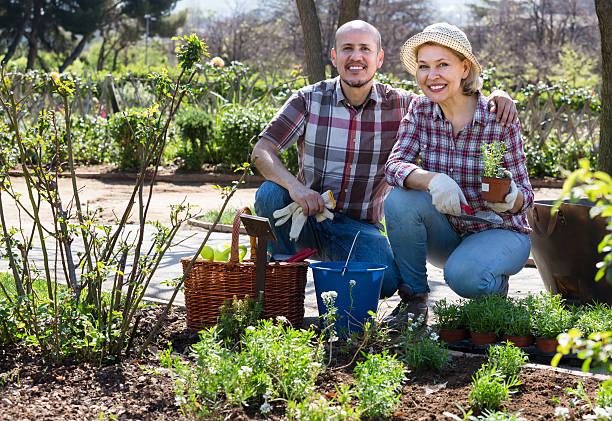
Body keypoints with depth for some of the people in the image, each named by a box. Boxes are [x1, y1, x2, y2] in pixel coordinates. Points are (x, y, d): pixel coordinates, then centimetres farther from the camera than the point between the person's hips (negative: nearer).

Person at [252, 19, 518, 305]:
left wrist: (495, 97, -19)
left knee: (386, 280, -29)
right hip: (307, 216, 1)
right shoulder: (309, 100, -5)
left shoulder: (399, 106, -2)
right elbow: (262, 151, -12)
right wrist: (294, 185, -33)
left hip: (359, 226, -1)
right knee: (270, 193, -30)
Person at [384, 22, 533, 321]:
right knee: (399, 200, -25)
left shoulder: (499, 119, -16)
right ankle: (413, 299, -8)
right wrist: (432, 180, -38)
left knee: (464, 275, -34)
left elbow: (524, 196, -9)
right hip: (447, 233, 3)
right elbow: (394, 166, -18)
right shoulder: (421, 110, -6)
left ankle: (495, 284, 4)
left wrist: (510, 198, -34)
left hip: (499, 232, -3)